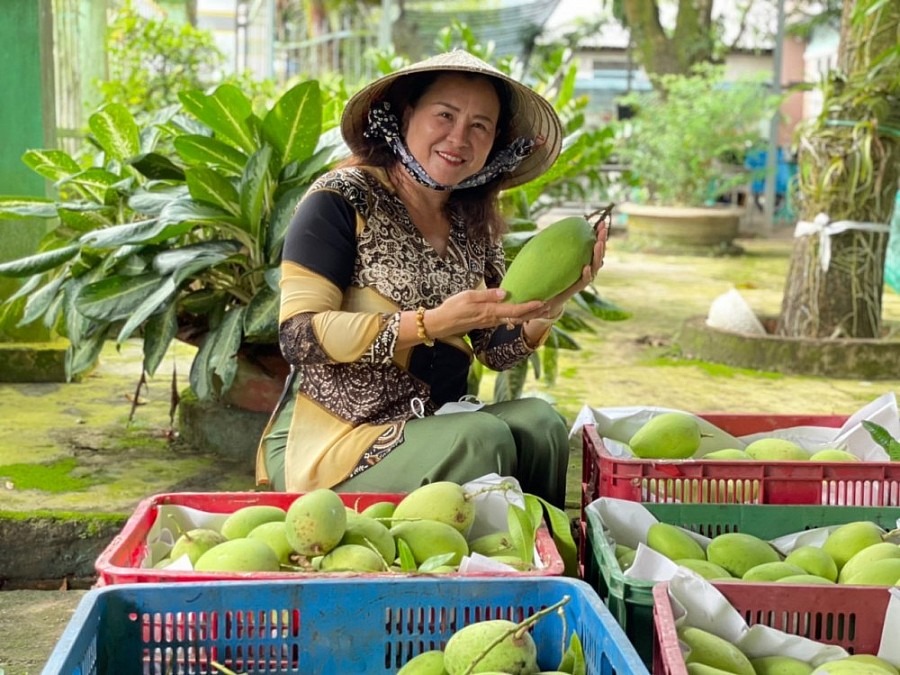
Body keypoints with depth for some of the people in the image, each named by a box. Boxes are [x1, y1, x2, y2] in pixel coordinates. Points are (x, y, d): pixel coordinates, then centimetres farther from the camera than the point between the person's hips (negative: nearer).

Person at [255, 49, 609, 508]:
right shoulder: (342, 201, -9)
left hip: (437, 427, 6)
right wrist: (432, 323, -24)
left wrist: (551, 302, -10)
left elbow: (496, 351, 10)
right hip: (329, 445, -5)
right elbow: (297, 336, -17)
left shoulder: (476, 224, 9)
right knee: (483, 440, -26)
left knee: (537, 422, -19)